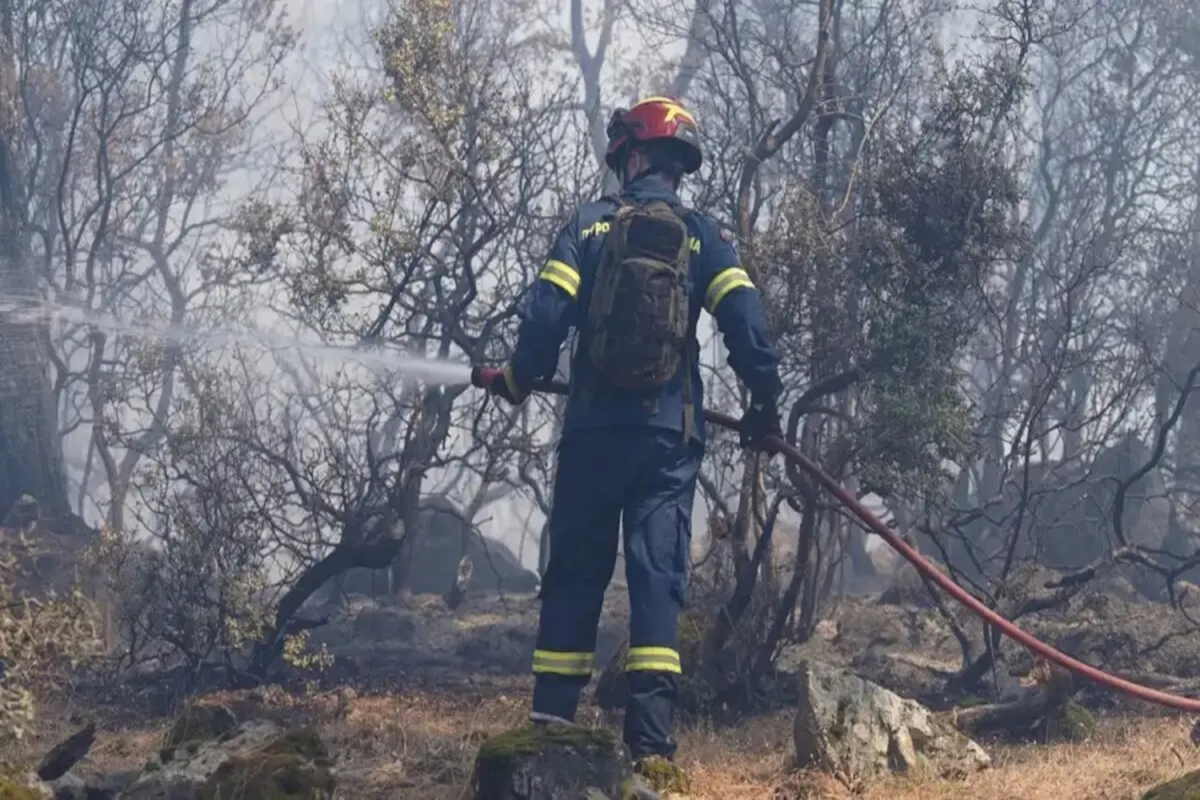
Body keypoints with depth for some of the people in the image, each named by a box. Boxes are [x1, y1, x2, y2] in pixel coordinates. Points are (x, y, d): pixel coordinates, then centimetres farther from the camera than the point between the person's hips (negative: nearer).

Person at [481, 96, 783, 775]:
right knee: (657, 576, -2)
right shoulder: (704, 236, 5)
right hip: (670, 433, 0)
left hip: (593, 427, 0)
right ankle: (651, 737, -10)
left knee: (575, 572, 9)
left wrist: (520, 380, 14)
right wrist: (765, 401, 6)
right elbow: (745, 319, -5)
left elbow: (547, 314, -2)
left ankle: (551, 719, 9)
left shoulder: (589, 226, 4)